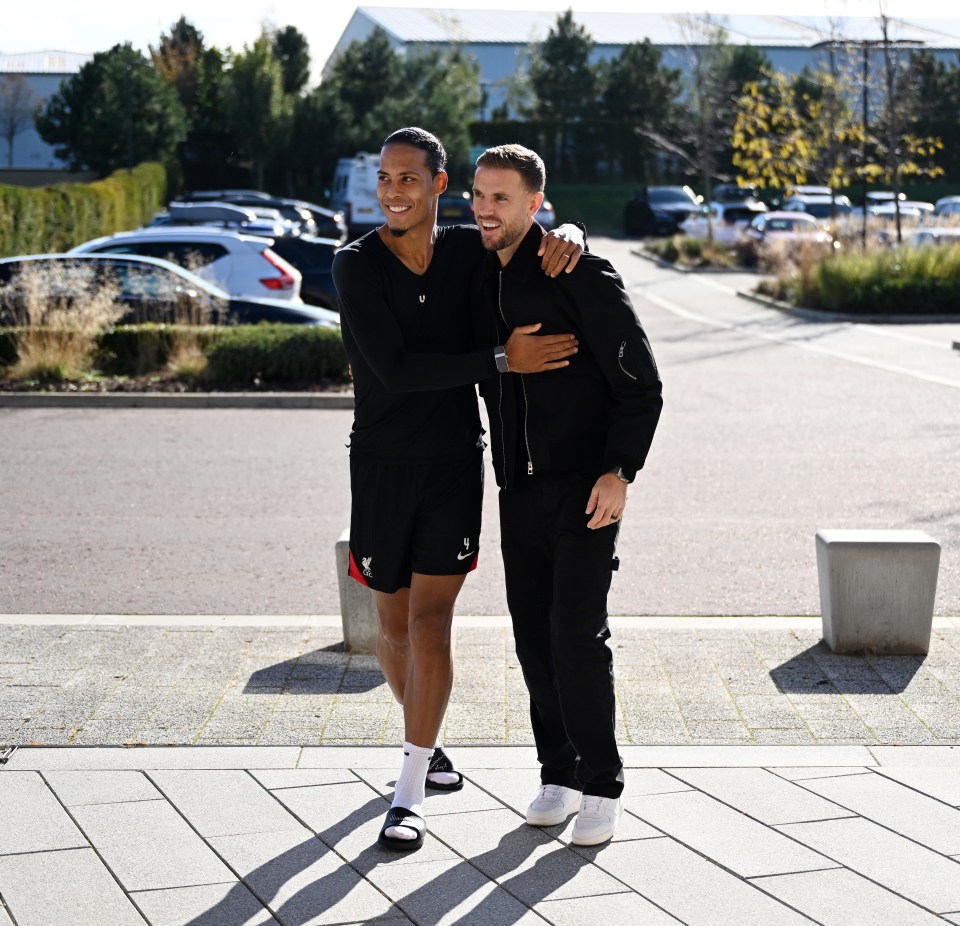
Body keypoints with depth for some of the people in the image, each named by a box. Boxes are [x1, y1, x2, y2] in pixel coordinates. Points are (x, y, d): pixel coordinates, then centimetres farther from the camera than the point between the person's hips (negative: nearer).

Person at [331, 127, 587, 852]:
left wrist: (569, 235, -7)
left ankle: (409, 796, -5)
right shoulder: (356, 266, -9)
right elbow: (394, 368, -20)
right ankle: (426, 736, 39)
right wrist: (503, 359, -22)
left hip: (457, 464, 0)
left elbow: (546, 234, 19)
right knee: (395, 624, 11)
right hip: (381, 465, 0)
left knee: (431, 620, -8)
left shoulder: (470, 251, 1)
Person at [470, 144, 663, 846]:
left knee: (577, 634, -9)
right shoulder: (481, 281, 10)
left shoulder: (583, 277, -11)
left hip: (587, 487, -6)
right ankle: (559, 773, 20)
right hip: (519, 489, 6)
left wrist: (619, 473, -19)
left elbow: (642, 385, -10)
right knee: (535, 636, 7)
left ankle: (602, 786, 3)